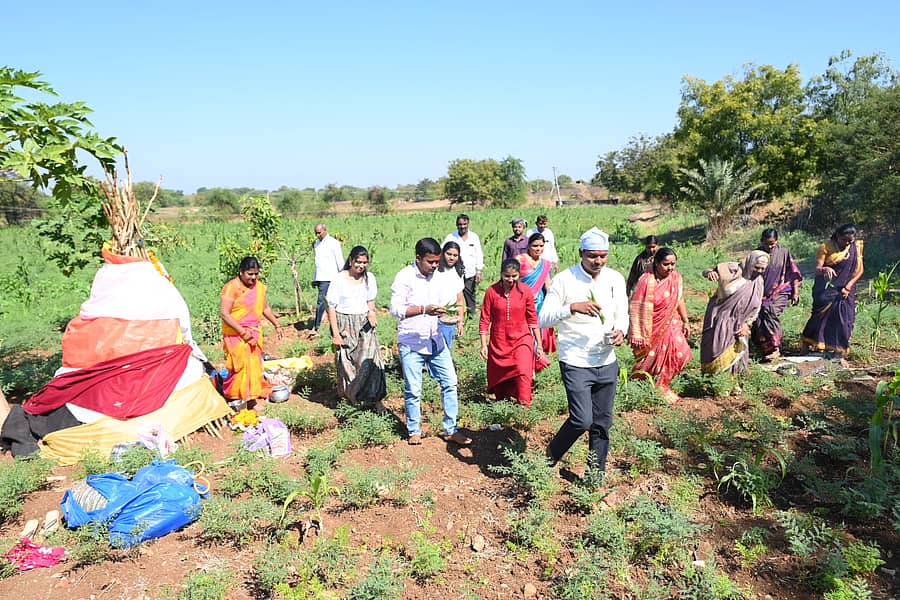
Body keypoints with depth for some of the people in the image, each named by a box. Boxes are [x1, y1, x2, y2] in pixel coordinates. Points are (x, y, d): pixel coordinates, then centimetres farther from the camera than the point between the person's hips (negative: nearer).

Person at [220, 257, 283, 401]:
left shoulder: (259, 286, 7)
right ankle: (236, 397, 6)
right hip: (236, 334, -6)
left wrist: (277, 324, 20)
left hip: (255, 333, 6)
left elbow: (265, 308, 20)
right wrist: (242, 331, -21)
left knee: (255, 364, 11)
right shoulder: (232, 287, -14)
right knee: (241, 365, -7)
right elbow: (224, 313, -18)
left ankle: (253, 393, 23)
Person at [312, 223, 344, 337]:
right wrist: (314, 279, 20)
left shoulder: (334, 243, -7)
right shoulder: (316, 243, 16)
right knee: (328, 302, 11)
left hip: (328, 277, -7)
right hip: (319, 278, 7)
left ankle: (316, 328, -13)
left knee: (321, 300, -14)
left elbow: (340, 262, -6)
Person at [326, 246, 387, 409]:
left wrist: (371, 312, -6)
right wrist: (335, 333, -10)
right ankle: (348, 397, 20)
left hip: (364, 324, 3)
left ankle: (374, 398, 2)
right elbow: (331, 307, -6)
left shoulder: (369, 278, 5)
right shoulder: (339, 279, -7)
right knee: (346, 363, 3)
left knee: (370, 360, -7)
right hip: (344, 325, -3)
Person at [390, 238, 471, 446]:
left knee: (449, 382, 5)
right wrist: (424, 309, -28)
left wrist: (442, 312, -2)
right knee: (413, 390, 4)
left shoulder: (436, 277, 9)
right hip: (411, 342, -6)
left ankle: (451, 430, 17)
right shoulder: (404, 277, -11)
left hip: (435, 340, 6)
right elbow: (396, 309, -18)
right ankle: (414, 431, 23)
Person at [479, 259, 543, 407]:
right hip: (498, 343, 1)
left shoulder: (525, 291, -4)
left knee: (523, 374, -18)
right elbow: (485, 319, -2)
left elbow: (532, 319, 4)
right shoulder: (491, 292, -7)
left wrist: (539, 344, 5)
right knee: (499, 378, 12)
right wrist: (483, 345, -6)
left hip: (521, 340, -1)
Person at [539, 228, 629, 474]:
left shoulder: (616, 279, 4)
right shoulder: (564, 280, -10)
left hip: (607, 363, 5)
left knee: (602, 422, 12)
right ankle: (552, 453, 19)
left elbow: (622, 314, 14)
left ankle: (597, 472, 30)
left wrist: (620, 330, -9)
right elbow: (543, 319, -13)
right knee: (582, 420, -10)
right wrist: (572, 307, -28)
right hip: (576, 363, -5)